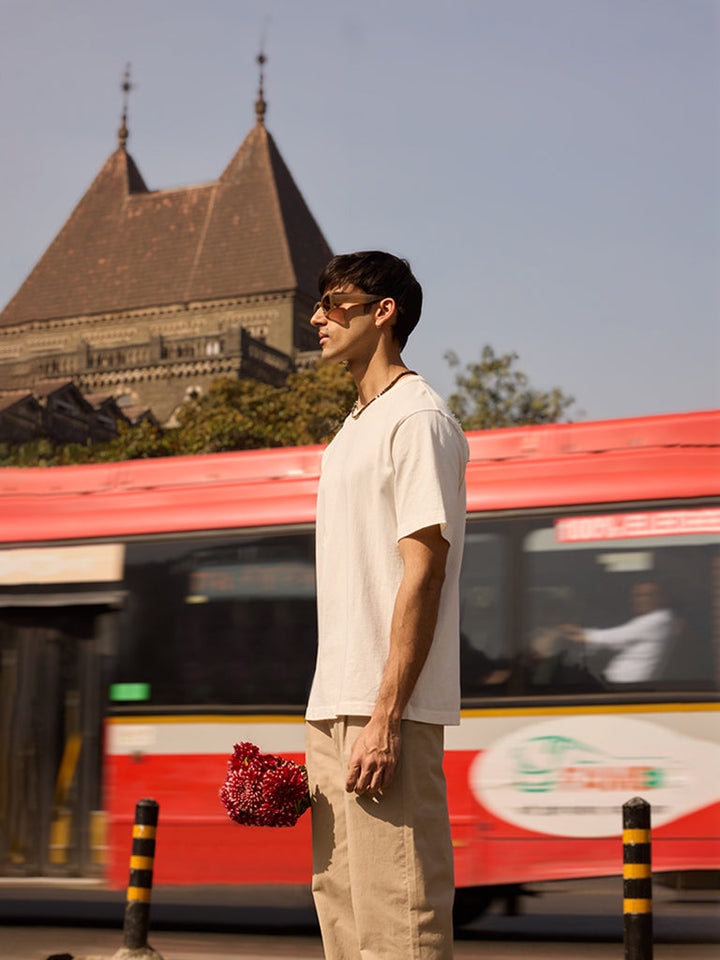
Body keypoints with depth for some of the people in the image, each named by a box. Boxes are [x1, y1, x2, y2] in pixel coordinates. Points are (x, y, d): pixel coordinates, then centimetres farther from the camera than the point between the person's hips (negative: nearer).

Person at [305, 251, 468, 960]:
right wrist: (329, 717, 17)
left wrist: (385, 717, -21)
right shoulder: (355, 428, 21)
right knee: (339, 899, 12)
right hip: (334, 706, 10)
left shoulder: (417, 419, -7)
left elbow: (423, 572, -15)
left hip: (387, 711, -9)